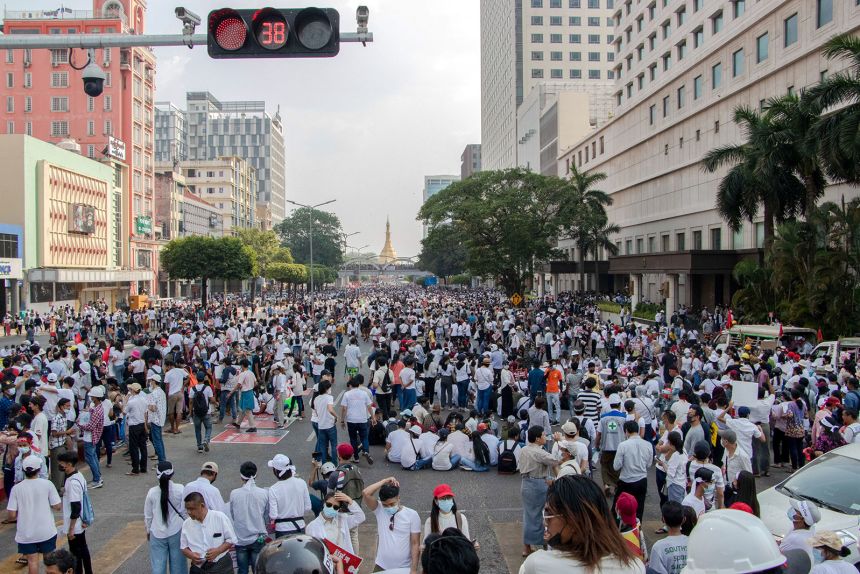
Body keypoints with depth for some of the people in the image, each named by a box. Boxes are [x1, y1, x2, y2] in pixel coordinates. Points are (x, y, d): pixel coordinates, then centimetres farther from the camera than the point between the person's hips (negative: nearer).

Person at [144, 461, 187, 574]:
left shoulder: (152, 492, -8)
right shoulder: (180, 489, -12)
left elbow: (148, 515, 3)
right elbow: (185, 511, -4)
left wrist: (148, 531, 19)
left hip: (157, 534, 1)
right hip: (176, 532, -1)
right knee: (177, 565, 13)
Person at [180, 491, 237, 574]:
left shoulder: (220, 517, -7)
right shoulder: (186, 524, 3)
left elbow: (231, 540, -2)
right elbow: (184, 547, 10)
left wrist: (217, 551, -18)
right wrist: (191, 555, -12)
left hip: (221, 567, -3)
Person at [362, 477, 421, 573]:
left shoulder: (412, 515, -9)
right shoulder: (379, 510, -3)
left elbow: (415, 544, -8)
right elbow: (366, 493, -19)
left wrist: (414, 569, -12)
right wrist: (385, 481, -18)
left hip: (404, 568, -2)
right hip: (382, 566, 2)